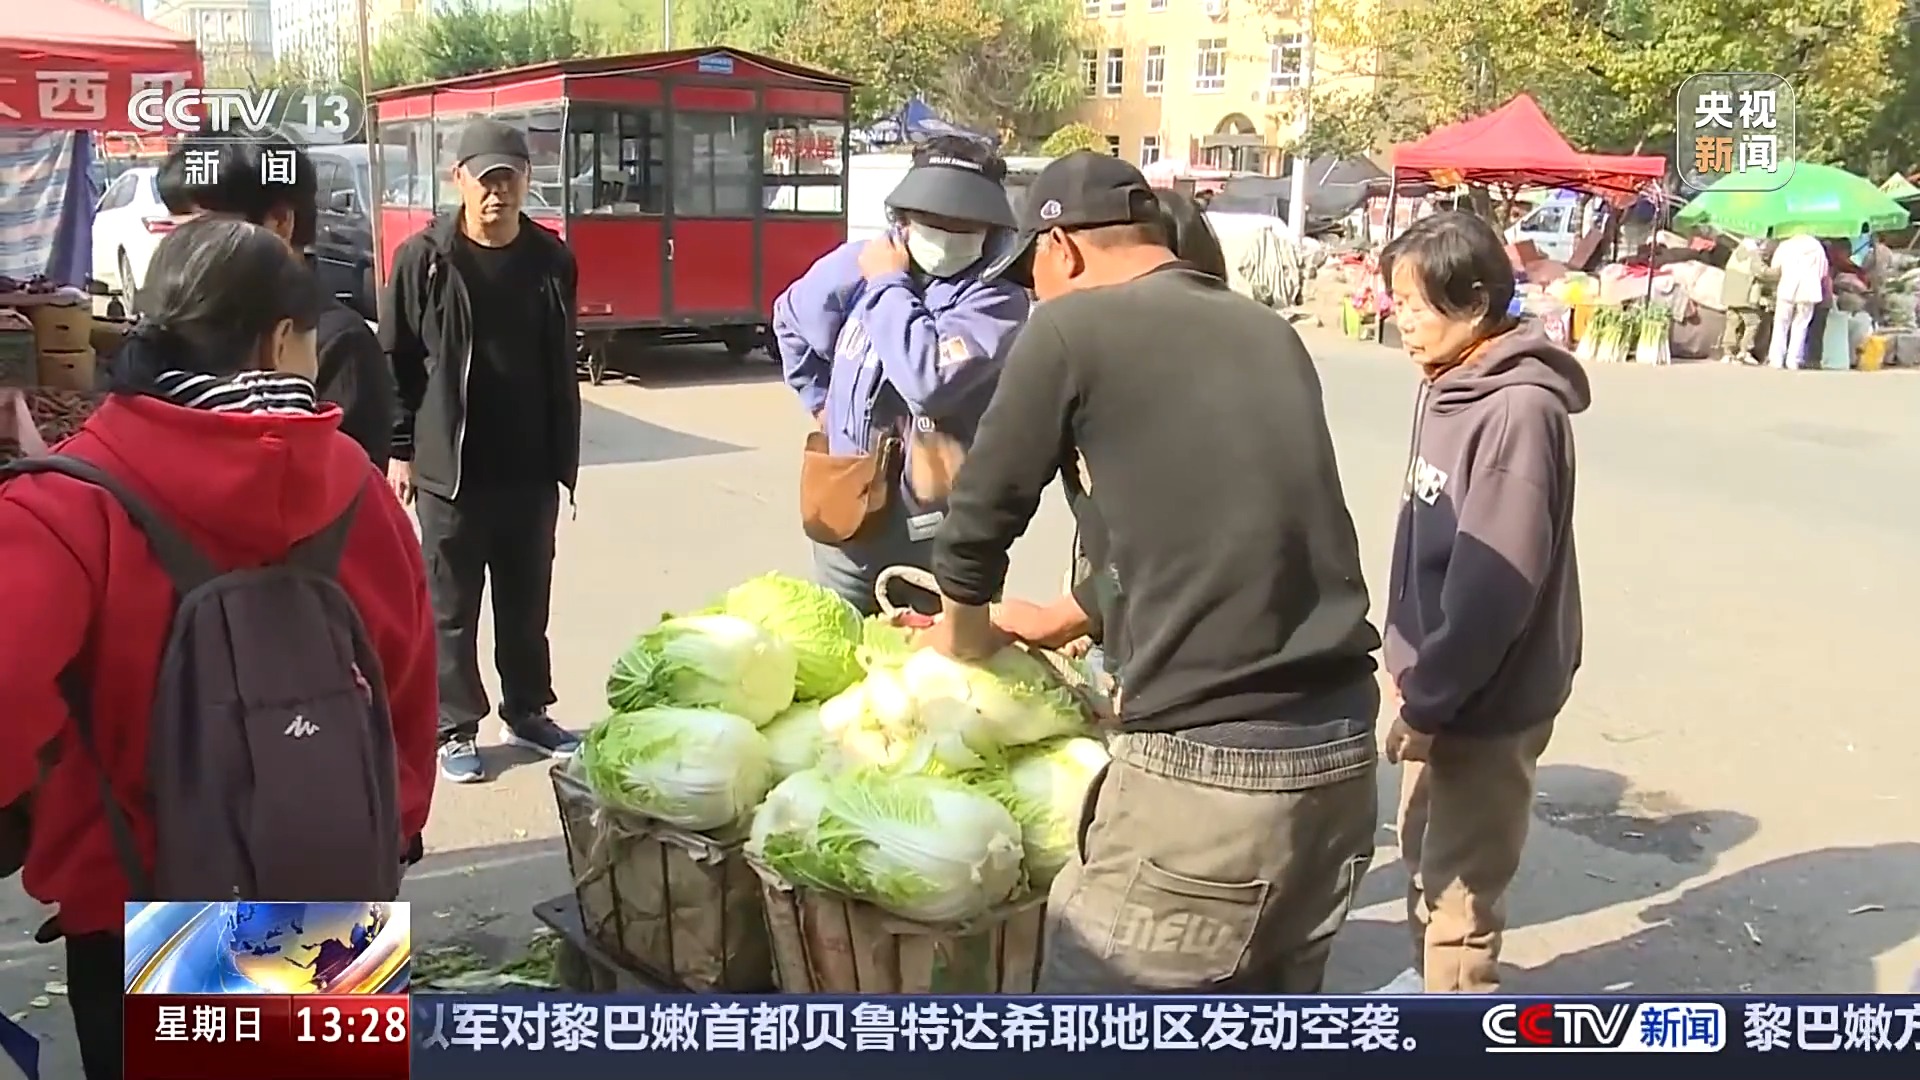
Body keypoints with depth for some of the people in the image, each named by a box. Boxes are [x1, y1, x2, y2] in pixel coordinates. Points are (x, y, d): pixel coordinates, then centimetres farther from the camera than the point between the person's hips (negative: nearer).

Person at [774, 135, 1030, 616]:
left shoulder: (997, 300, -14)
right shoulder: (855, 263, 2)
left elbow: (929, 380, -31)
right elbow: (792, 321, 23)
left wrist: (889, 285, -16)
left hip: (939, 533, -5)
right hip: (847, 520, 5)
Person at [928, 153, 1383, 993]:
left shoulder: (1073, 328, -4)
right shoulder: (1269, 333, 16)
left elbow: (982, 516, 3)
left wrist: (963, 633, 23)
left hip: (1210, 766, -7)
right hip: (1340, 745, 8)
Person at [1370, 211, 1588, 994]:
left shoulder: (1519, 409, -23)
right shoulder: (1448, 385, 6)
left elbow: (1496, 581, -25)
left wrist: (1428, 696, -19)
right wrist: (1408, 663, 12)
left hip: (1486, 698, -9)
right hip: (1440, 682, 9)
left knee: (1461, 880, 1)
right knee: (1424, 852, 25)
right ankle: (1429, 974, 45)